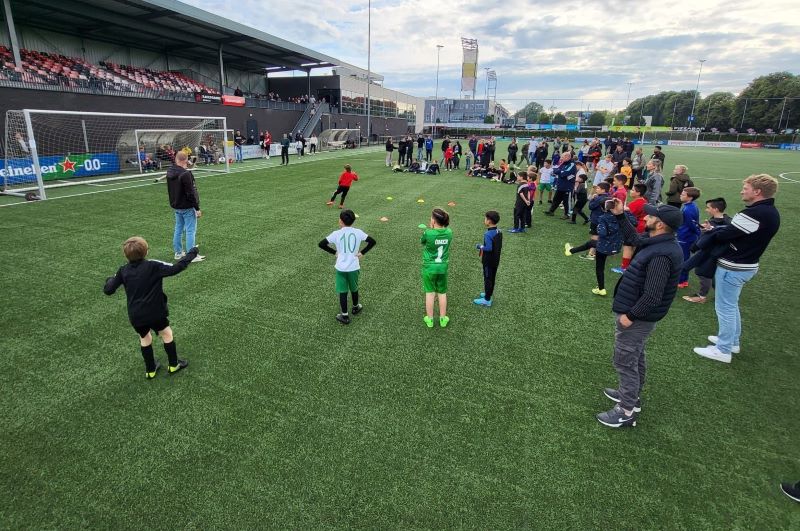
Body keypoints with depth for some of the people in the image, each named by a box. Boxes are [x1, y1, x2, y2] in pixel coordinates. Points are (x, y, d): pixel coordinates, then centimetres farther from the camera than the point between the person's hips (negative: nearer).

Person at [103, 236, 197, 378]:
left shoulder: (123, 271, -2)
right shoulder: (153, 266, -15)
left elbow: (108, 290, 3)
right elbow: (175, 268, -20)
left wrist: (110, 279, 25)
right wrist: (191, 254, -11)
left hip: (135, 315, 4)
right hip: (155, 312, -4)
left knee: (144, 338, 23)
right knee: (167, 334, 18)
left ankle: (150, 370, 34)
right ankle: (173, 365, 28)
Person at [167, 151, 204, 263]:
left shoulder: (170, 172, 4)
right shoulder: (185, 174, -20)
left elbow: (170, 190, 15)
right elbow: (191, 193, -21)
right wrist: (197, 208, -16)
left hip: (176, 206, 8)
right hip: (187, 207, -8)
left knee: (178, 229, 17)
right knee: (190, 230, -3)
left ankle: (178, 252, 26)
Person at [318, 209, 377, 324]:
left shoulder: (336, 234, -9)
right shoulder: (358, 232, -5)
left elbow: (321, 244, -9)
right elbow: (372, 242, -5)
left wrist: (334, 252, 1)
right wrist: (362, 252, 2)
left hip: (341, 268, -2)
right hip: (354, 267, 2)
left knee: (342, 292, 9)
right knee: (354, 289, 24)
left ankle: (345, 316, 15)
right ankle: (356, 307, 44)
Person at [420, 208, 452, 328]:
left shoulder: (428, 233, -21)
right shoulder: (449, 232, -9)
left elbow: (422, 242, -1)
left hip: (429, 267, -3)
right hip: (443, 267, 3)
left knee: (430, 293, 11)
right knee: (442, 293, 16)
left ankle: (430, 319, 23)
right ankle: (443, 319, 27)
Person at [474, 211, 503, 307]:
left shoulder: (488, 234, -25)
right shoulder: (499, 232, 2)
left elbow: (488, 248, -32)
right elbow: (499, 246, 8)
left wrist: (480, 247, -14)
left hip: (488, 261, -8)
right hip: (496, 260, 8)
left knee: (488, 279, 2)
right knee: (492, 278, 20)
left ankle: (487, 300, 10)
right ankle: (489, 293, 37)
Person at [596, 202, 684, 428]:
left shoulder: (662, 254, -29)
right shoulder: (657, 242, 1)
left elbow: (652, 295, -31)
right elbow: (633, 238, 22)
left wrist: (630, 315, -20)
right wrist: (620, 215, 14)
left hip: (637, 318, -10)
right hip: (639, 315, 10)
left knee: (625, 362, 3)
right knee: (635, 358, 25)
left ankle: (627, 411, 17)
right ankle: (632, 394, 44)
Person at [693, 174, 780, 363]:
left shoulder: (754, 213, -25)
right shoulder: (772, 213, 7)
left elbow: (725, 234, -22)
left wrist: (710, 232, -1)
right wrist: (714, 229, 0)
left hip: (732, 268, -10)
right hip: (748, 265, 10)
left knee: (725, 307, 2)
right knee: (732, 305, 23)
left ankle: (723, 350, 12)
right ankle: (733, 341, 37)